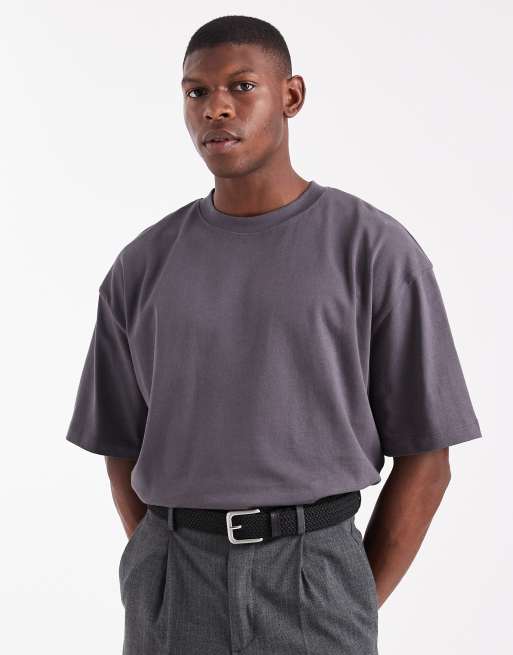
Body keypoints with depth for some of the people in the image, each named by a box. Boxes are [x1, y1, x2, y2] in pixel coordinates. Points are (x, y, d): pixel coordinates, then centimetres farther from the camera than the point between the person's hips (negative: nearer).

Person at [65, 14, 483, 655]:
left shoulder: (377, 250, -4)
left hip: (315, 565, -2)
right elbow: (124, 452, 12)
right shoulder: (142, 266, 5)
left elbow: (424, 458, -2)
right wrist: (159, 585, 4)